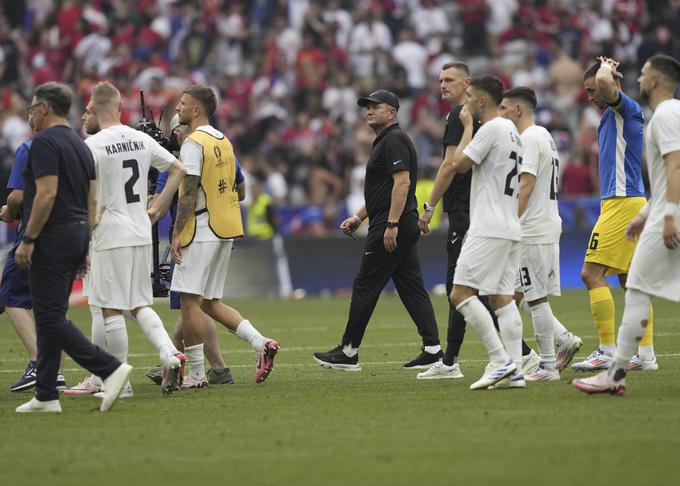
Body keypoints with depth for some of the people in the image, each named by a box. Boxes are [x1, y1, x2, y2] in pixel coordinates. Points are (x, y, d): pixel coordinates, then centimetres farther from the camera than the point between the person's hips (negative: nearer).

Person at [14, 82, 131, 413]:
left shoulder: (44, 142, -12)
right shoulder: (80, 145, 16)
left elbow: (47, 193, -21)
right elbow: (92, 201, 16)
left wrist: (27, 240, -18)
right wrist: (84, 246, 19)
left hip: (52, 237, -9)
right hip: (78, 235, 9)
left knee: (51, 318, -9)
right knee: (50, 317, 12)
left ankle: (109, 369, -19)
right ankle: (46, 395, 11)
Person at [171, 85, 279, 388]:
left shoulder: (193, 143, -12)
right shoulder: (223, 141, 16)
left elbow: (189, 193, -18)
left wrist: (177, 234, -17)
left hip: (202, 231, -9)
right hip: (226, 229, 9)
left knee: (189, 301, -4)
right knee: (210, 302, 13)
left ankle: (196, 374, -4)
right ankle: (260, 343, 0)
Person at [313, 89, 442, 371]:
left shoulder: (394, 140, -11)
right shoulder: (383, 142, 22)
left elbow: (402, 182, -21)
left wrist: (391, 225, -24)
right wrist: (359, 217, 24)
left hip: (393, 226, -11)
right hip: (404, 228, 11)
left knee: (365, 287, -4)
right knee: (412, 287, 6)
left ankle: (349, 352, 1)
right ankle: (432, 350, 1)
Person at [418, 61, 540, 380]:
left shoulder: (459, 116, -11)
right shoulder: (477, 117, 17)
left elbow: (450, 165, -17)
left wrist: (429, 207, -13)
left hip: (464, 214, -10)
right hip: (475, 211, 10)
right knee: (457, 288, 13)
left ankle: (523, 353, -17)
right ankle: (449, 362, 18)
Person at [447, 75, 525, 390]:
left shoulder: (491, 129, -11)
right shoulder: (511, 131, 19)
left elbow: (459, 164, -11)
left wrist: (467, 126, 1)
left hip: (489, 231, -10)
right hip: (510, 229, 10)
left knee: (461, 293, -10)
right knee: (502, 298, 6)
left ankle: (500, 359, -17)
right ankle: (515, 371, -2)